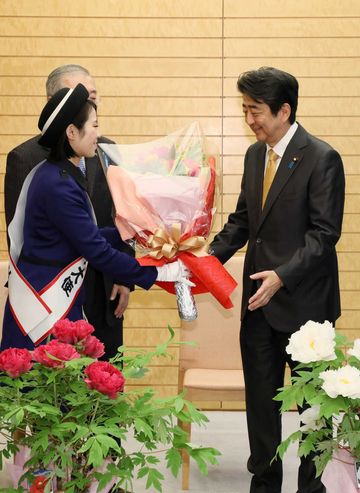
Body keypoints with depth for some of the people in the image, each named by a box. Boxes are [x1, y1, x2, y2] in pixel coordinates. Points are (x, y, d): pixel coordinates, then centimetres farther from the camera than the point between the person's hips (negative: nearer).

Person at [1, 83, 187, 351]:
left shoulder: (58, 175, 8)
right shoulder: (57, 185, -21)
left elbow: (87, 235, 11)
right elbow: (97, 251, -20)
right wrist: (158, 273, -13)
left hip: (58, 302, 9)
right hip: (44, 309, -9)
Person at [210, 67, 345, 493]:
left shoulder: (321, 158, -14)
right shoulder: (255, 154, 9)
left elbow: (324, 233, -17)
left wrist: (283, 276, -27)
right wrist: (211, 255, 0)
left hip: (303, 300, -7)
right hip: (259, 298, 7)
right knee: (260, 397, 15)